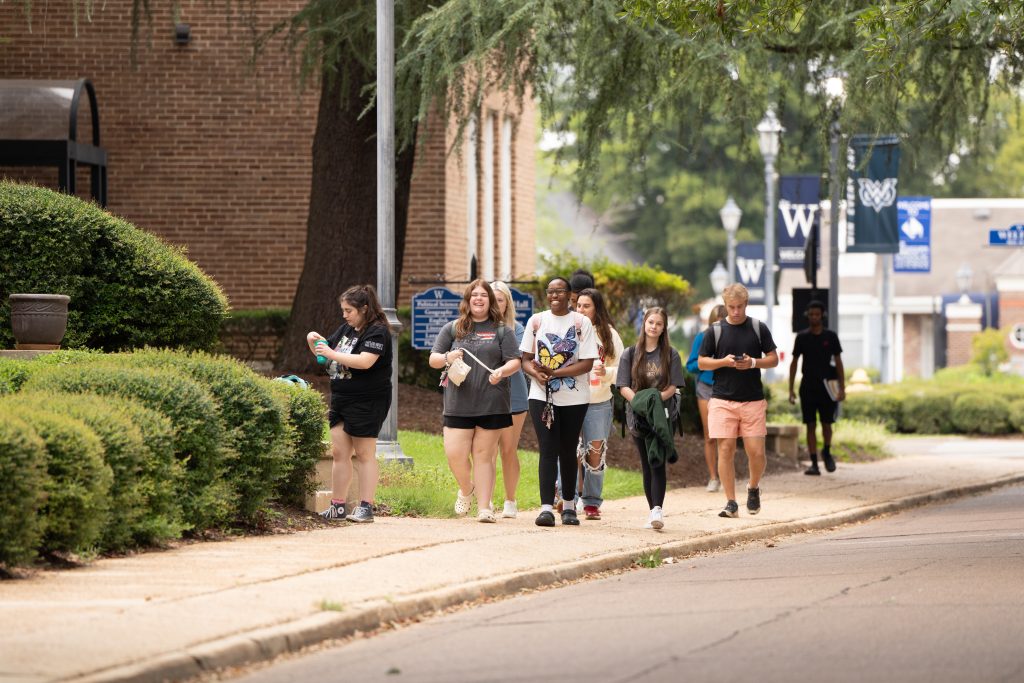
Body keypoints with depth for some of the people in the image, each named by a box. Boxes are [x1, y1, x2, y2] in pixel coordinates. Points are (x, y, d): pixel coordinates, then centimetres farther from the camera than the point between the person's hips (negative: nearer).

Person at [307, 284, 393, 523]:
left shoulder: (377, 332, -13)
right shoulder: (346, 329, 14)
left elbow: (365, 361, -27)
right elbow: (326, 352, 22)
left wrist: (332, 354, -26)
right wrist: (315, 342, -1)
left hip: (367, 403, -8)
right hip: (341, 400, 8)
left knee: (364, 454, -4)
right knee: (339, 452, 7)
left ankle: (366, 507, -2)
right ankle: (337, 506, 11)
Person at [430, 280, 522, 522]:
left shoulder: (502, 330, 8)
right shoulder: (452, 329, 12)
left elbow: (514, 361, 2)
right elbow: (433, 360, 12)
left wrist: (502, 371, -21)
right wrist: (447, 358, -11)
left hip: (491, 404, -1)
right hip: (458, 404, 1)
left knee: (484, 455, 0)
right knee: (455, 455, -6)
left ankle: (484, 507, 4)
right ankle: (466, 489, 24)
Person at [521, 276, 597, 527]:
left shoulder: (581, 323, -1)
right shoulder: (536, 321, 6)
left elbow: (587, 363, -8)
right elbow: (526, 360, 6)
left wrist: (554, 372, -17)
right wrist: (536, 373, -17)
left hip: (574, 399, -1)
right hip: (542, 396, 1)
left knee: (568, 451, 8)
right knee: (548, 450, -9)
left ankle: (569, 505, 23)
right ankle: (546, 508, -15)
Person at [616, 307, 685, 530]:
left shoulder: (670, 354, 6)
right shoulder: (630, 354, 9)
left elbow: (673, 386, 1)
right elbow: (623, 387, 3)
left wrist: (656, 398, -17)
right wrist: (638, 400, -15)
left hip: (662, 414, -2)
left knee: (657, 463, -16)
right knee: (647, 465, 6)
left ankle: (657, 509, -26)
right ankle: (654, 511, 11)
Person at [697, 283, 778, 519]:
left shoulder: (759, 328, 6)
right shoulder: (715, 331, 5)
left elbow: (773, 359, 8)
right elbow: (701, 362, 7)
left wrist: (753, 363, -11)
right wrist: (724, 362, -11)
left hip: (753, 400, 0)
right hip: (722, 400, 0)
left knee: (756, 453, -3)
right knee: (726, 451, -4)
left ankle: (753, 487, 26)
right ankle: (731, 503, 1)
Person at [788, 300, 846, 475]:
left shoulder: (830, 336, 3)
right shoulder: (802, 337, 4)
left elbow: (838, 362, 5)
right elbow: (794, 363, 8)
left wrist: (842, 388, -1)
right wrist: (791, 389, 3)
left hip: (825, 385, -1)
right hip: (807, 386, 1)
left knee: (826, 423, -2)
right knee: (811, 426, -1)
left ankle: (826, 452, 26)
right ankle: (814, 463, 1)